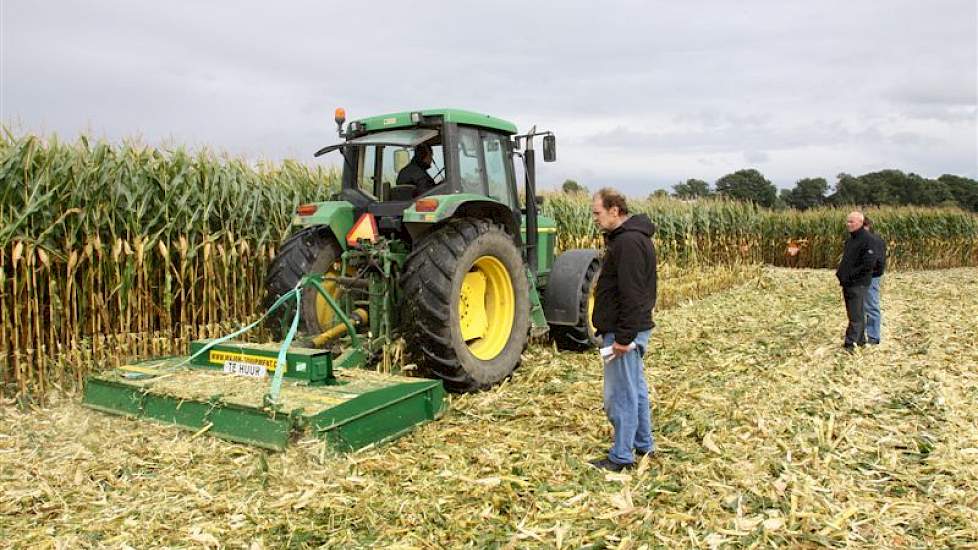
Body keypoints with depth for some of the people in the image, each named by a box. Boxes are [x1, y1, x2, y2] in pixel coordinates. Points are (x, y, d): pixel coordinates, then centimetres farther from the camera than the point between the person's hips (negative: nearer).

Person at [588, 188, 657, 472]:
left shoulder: (629, 241, -20)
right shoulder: (623, 237, 13)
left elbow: (632, 295, -24)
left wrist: (624, 336, -23)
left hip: (625, 332, -11)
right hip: (630, 329, 11)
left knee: (620, 394, -2)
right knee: (635, 388, 19)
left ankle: (621, 457, 8)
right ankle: (643, 445, 31)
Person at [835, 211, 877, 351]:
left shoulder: (867, 240, -14)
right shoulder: (851, 240, 15)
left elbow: (868, 264, -22)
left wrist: (851, 275, -17)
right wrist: (840, 272, 10)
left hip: (859, 284, -9)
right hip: (848, 283, 9)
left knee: (855, 315, -7)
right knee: (856, 314, 17)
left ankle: (850, 344, -7)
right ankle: (860, 340, 26)